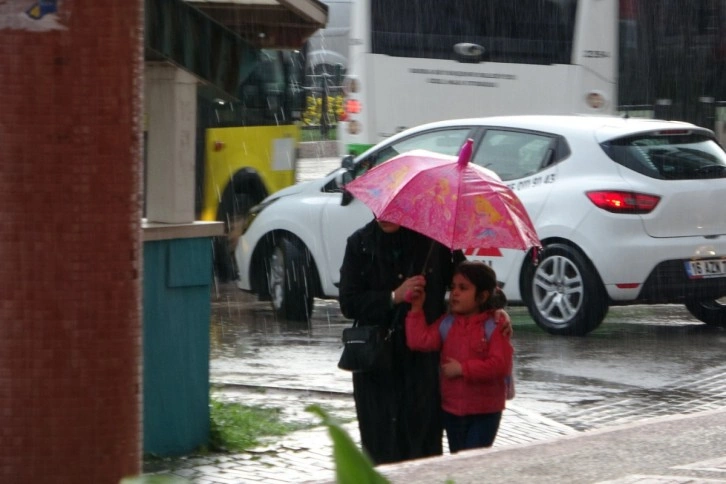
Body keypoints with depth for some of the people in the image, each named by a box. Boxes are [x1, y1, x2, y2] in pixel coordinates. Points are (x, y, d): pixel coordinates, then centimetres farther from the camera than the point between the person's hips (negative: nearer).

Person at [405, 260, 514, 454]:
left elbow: (500, 365, -21)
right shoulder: (446, 324, 5)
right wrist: (416, 309, -10)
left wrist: (463, 369, -20)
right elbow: (420, 341, -6)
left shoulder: (494, 326, -12)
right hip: (452, 408, 6)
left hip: (484, 411, -6)